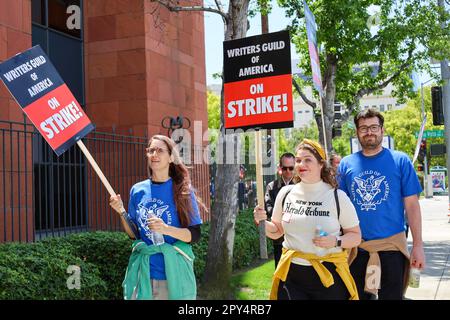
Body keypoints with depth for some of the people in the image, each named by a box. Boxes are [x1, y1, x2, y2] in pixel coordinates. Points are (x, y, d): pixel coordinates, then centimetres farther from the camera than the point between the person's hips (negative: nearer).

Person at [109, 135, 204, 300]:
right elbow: (134, 234, 10)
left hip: (174, 272, -2)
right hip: (143, 273, 3)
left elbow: (195, 235, -7)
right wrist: (121, 212, -6)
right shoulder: (138, 190, 4)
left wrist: (166, 229, -22)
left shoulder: (183, 191, -4)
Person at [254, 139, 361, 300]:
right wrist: (263, 223, -5)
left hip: (329, 274, -2)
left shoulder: (337, 196, -5)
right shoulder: (286, 193, 3)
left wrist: (336, 241, -17)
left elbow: (356, 236, 1)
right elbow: (277, 231, 14)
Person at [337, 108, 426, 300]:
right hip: (356, 247, 2)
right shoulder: (346, 164, 2)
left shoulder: (400, 161, -3)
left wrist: (418, 245, -6)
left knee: (392, 296, 9)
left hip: (392, 246, -2)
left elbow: (411, 205, -2)